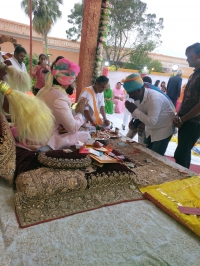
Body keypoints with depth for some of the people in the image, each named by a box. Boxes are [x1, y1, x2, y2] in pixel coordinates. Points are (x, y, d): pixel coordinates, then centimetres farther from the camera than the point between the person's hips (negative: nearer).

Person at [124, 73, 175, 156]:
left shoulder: (154, 98, -31)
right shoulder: (138, 96, -8)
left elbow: (151, 122, -34)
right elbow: (140, 114, 2)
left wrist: (135, 110, -30)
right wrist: (132, 110, -20)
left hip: (163, 129, -7)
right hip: (151, 129, 8)